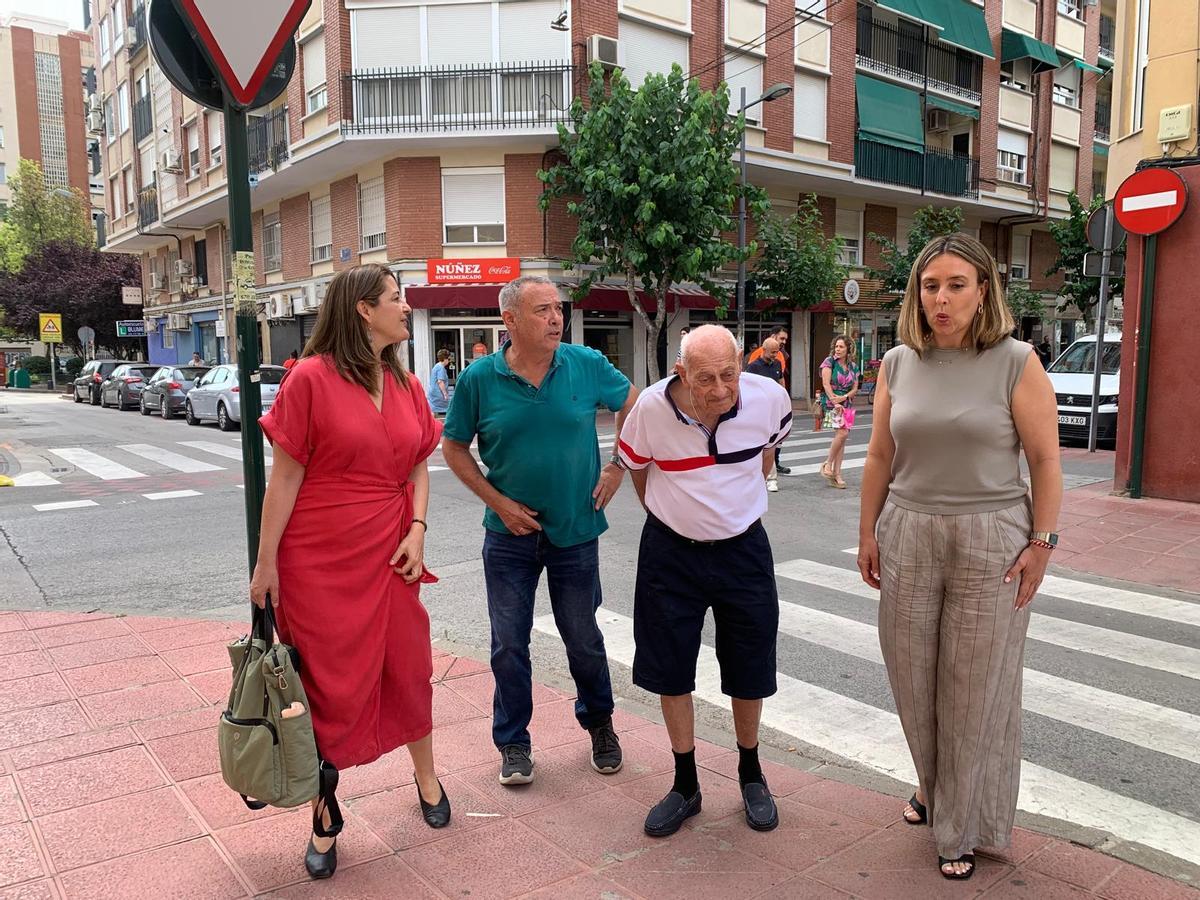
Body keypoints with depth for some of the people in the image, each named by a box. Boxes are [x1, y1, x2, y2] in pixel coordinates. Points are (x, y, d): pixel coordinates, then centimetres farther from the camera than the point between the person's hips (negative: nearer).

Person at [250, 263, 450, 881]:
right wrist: (266, 562, -7)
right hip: (319, 563, -5)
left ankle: (426, 778, 40)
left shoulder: (406, 386, 6)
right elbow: (285, 475, -9)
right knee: (330, 685, 7)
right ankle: (324, 822, 26)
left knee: (408, 668, 15)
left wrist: (417, 530, -2)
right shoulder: (311, 378, -11)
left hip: (389, 558, 5)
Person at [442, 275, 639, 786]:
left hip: (576, 530, 1)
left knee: (583, 638, 14)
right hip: (510, 534, 0)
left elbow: (632, 405, 9)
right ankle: (513, 743, 28)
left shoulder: (586, 364, -7)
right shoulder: (479, 379, -9)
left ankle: (599, 724, 39)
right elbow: (453, 448, 1)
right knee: (509, 644, 9)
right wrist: (498, 502, -8)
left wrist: (619, 466, 0)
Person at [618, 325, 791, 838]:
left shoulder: (769, 398, -16)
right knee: (669, 673, 7)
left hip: (743, 548, 1)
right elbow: (636, 469, 1)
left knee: (749, 673, 11)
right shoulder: (652, 407, -20)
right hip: (671, 552, 0)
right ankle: (685, 786, 27)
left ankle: (751, 776, 36)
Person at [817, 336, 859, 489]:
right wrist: (835, 402, -18)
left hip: (847, 404, 5)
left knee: (841, 437, 3)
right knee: (843, 433, -21)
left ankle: (836, 474, 7)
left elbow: (855, 388, 9)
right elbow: (826, 383, -10)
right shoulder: (829, 361, -2)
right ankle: (828, 464, -3)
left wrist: (844, 397, -11)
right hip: (832, 402, -5)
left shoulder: (853, 367, 11)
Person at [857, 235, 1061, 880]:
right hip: (908, 536, 3)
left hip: (990, 541, -3)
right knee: (912, 676, 13)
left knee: (975, 687, 7)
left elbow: (1045, 460, -6)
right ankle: (933, 786, 39)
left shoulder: (1016, 363, -7)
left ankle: (963, 827, 26)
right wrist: (867, 532, 6)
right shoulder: (898, 364, 3)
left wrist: (1042, 543, -9)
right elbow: (879, 456, 7)